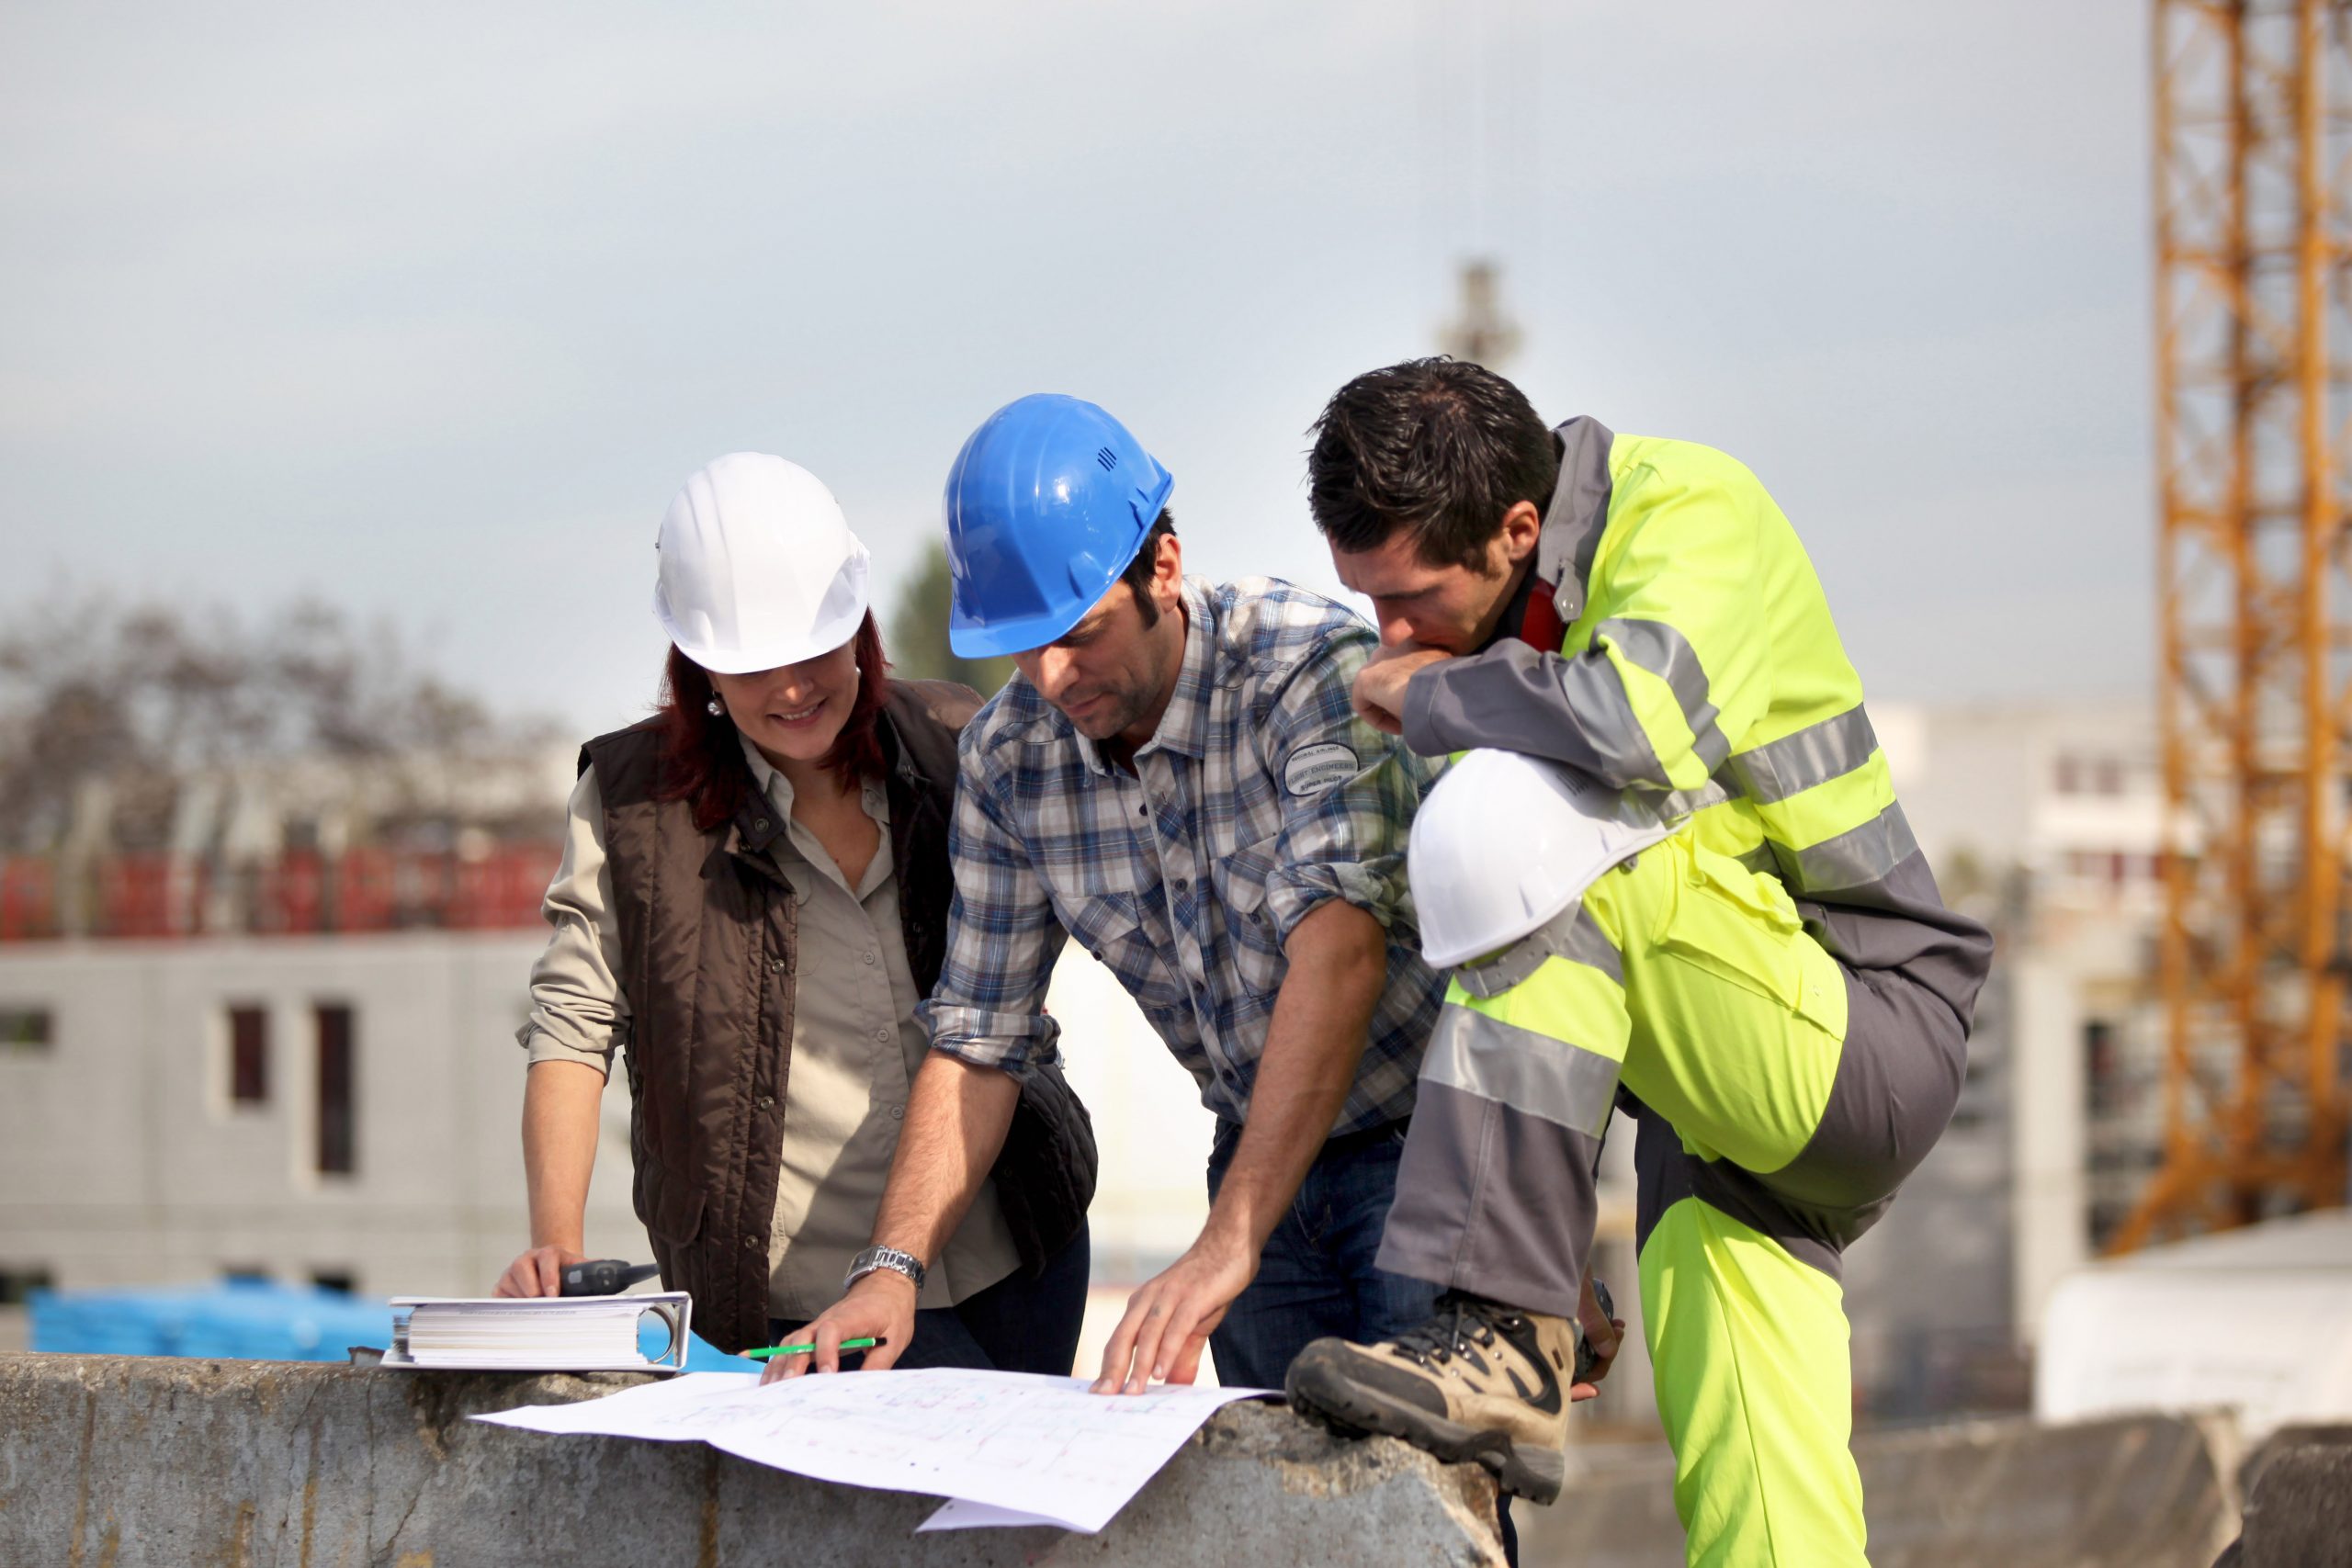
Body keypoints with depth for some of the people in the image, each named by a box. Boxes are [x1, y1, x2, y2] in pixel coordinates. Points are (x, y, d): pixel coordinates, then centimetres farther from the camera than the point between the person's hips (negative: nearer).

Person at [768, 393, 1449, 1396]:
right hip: (1264, 1165, 5)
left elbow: (1340, 946, -34)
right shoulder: (1007, 758, -4)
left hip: (1425, 1148, -5)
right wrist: (894, 1266, -15)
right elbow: (977, 1039, 2)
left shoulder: (1310, 672, -22)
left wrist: (1223, 1246, -42)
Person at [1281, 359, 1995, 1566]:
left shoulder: (1695, 514, -13)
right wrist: (1552, 1253, 16)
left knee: (1523, 827, -28)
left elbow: (1637, 721, -36)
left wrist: (1429, 689, -17)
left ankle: (1501, 1346, -32)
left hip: (1868, 1044, -8)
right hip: (1723, 1115, 8)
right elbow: (1491, 941, 16)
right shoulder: (1487, 640, 10)